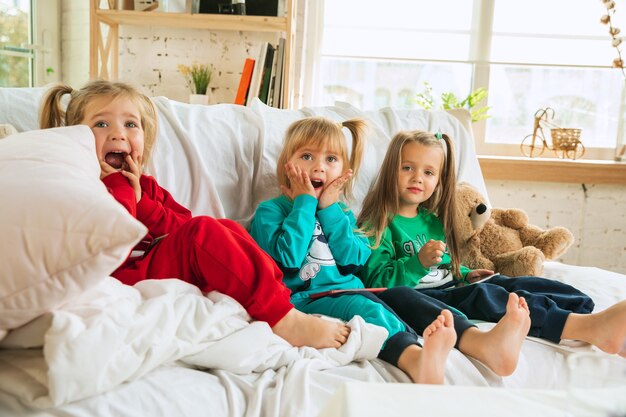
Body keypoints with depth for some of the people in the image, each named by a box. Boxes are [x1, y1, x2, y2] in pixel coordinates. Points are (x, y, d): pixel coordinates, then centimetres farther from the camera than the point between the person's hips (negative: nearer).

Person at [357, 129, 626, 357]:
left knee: (513, 283, -11)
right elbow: (377, 282, -15)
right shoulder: (378, 225, -6)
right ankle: (586, 327, -43)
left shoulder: (432, 220, 22)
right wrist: (419, 262, -26)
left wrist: (465, 275, 13)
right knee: (480, 295, -30)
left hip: (452, 288, 9)